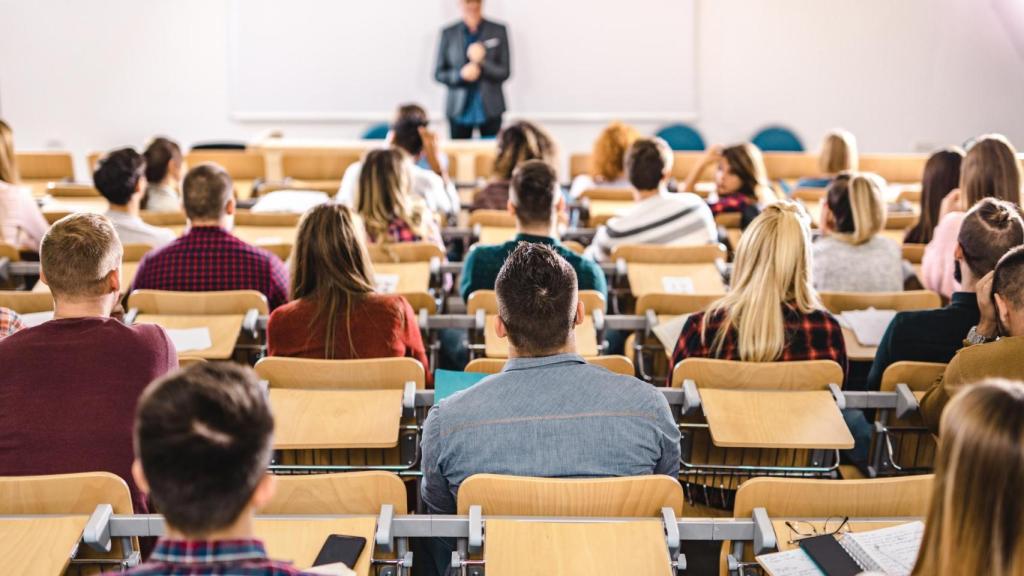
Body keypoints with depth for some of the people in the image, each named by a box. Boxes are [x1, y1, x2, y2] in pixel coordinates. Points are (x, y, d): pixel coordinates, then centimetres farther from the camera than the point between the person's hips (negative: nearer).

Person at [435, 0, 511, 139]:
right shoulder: (448, 33, 6)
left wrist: (482, 63, -17)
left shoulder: (498, 31, 3)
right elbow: (438, 73, 7)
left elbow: (505, 72, 1)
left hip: (490, 110, -1)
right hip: (459, 109, 1)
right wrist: (461, 74, -13)